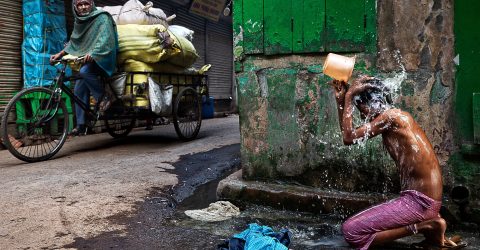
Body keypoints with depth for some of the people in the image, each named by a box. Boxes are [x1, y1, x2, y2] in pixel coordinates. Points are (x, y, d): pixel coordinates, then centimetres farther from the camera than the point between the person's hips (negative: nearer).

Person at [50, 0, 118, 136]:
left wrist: (92, 53, -39)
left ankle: (103, 97, -16)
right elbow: (73, 42, 15)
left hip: (102, 58, -7)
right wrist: (60, 54, 0)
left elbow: (105, 38, -24)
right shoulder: (79, 22, 12)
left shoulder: (102, 18, -9)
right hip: (86, 60, 7)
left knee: (84, 71, -35)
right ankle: (81, 126, 3)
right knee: (79, 91, -2)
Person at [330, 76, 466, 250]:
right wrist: (340, 99, 14)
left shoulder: (391, 115, -13)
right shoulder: (388, 121, 14)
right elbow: (349, 133, 21)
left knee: (351, 231, -13)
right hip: (416, 198, 10)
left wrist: (349, 96, -8)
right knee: (359, 222, 21)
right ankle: (427, 224, 9)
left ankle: (427, 228, -7)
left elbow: (349, 138, -16)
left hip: (419, 201, -10)